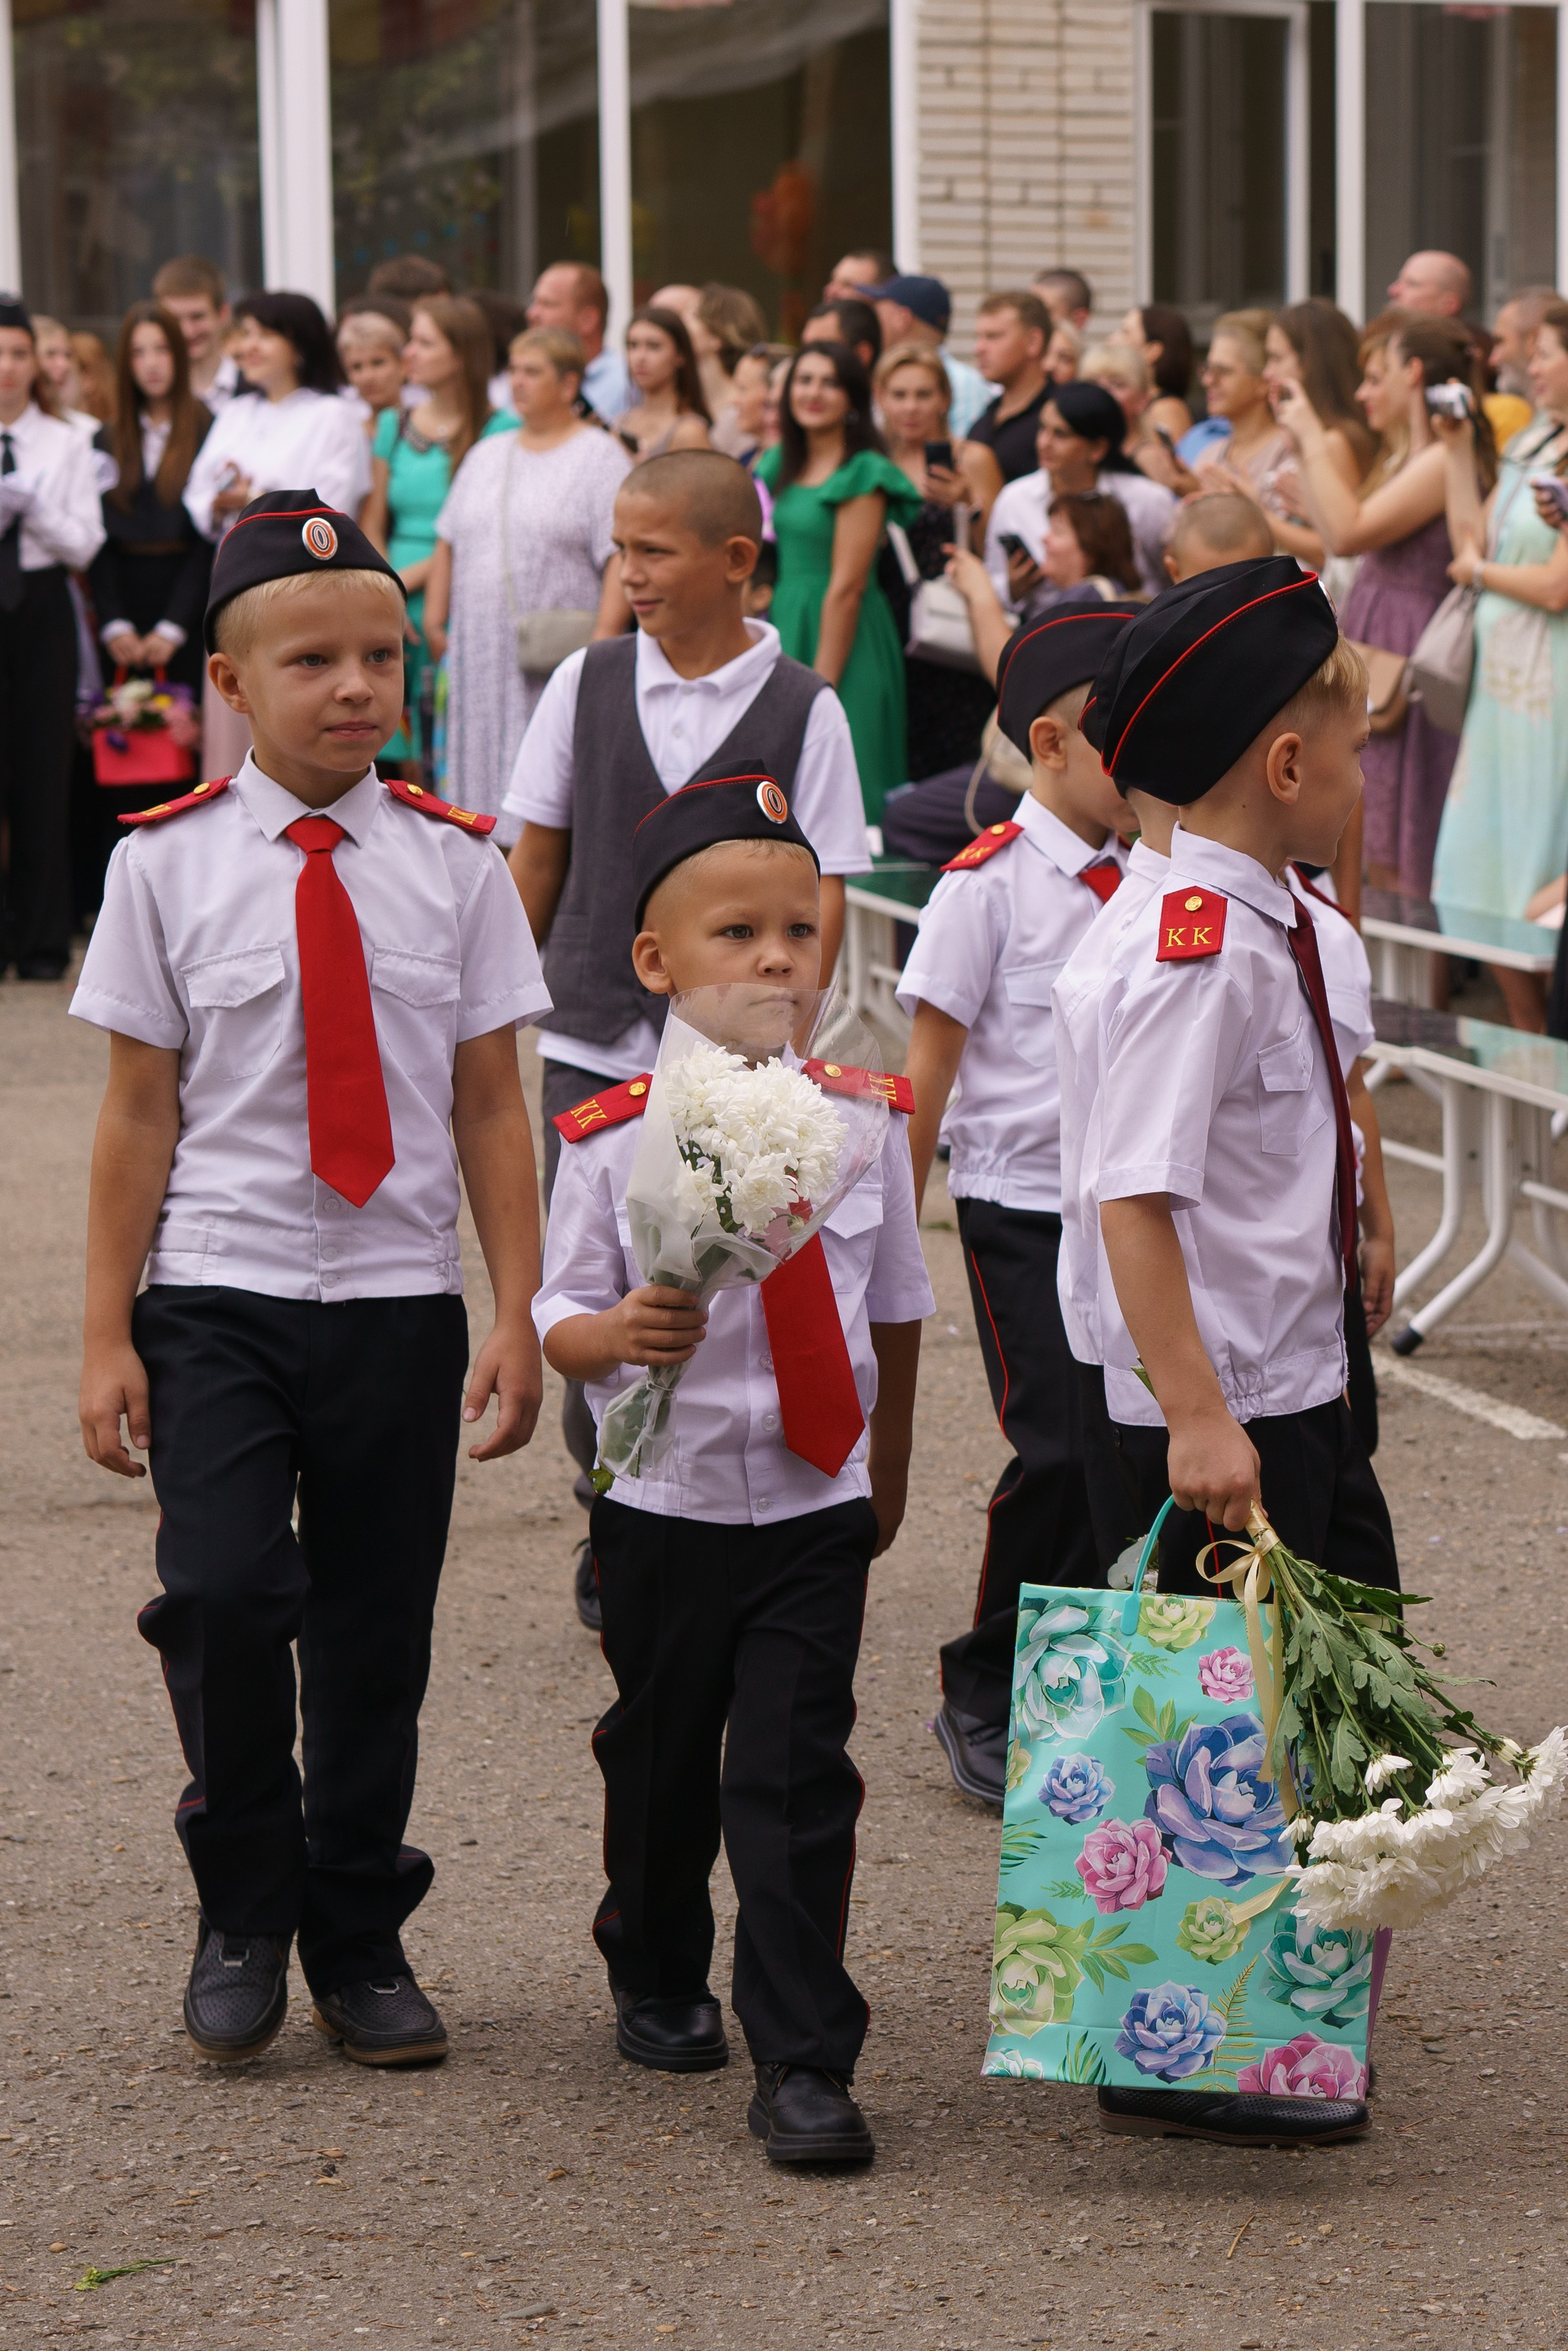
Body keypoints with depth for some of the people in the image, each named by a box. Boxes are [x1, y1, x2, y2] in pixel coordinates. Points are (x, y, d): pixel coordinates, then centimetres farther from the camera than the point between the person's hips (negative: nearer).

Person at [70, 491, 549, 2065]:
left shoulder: (452, 865, 3)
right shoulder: (169, 864, -2)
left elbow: (491, 1108, 5)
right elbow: (138, 1113, 0)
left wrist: (518, 1320, 1)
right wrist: (107, 1338, -1)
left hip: (399, 1304, 2)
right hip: (217, 1294, -2)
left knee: (376, 1636, 6)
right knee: (224, 1592, -18)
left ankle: (359, 1947, 26)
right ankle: (243, 1915, 6)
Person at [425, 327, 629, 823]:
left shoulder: (601, 457, -1)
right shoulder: (487, 455, 19)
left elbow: (622, 558, -9)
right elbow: (448, 544, 20)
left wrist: (604, 636, -18)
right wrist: (435, 620, 10)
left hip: (555, 657, -6)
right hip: (480, 659, 6)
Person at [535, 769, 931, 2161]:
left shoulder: (865, 1121, -2)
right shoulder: (613, 1141, -8)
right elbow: (560, 1317, -4)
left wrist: (889, 1475, 19)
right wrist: (621, 1333, -27)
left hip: (817, 1512, 0)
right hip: (667, 1511, 0)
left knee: (795, 1779, -7)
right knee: (661, 1766, 16)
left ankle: (805, 2066, -2)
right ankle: (659, 1981, 41)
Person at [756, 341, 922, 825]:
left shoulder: (863, 476, -11)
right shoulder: (779, 465, 12)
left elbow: (846, 588, -15)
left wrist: (820, 688, -18)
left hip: (839, 639, -8)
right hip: (782, 630, 8)